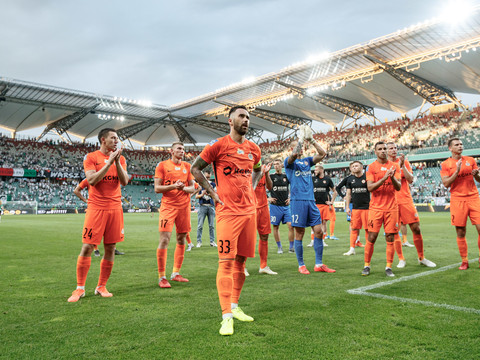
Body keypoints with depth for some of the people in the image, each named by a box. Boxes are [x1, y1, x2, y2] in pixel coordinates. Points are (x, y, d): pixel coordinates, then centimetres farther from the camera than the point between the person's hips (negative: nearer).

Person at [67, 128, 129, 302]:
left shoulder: (120, 158, 13)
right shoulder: (91, 157, 1)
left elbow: (124, 181, 1)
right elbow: (92, 180, -12)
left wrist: (117, 161, -8)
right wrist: (109, 162, -14)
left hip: (115, 208, 4)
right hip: (96, 208, -4)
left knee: (110, 248, 4)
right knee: (87, 247, -4)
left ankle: (101, 287, 16)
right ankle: (80, 288, 9)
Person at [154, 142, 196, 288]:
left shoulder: (187, 166, 13)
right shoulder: (162, 165, 3)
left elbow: (192, 188, 11)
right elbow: (157, 188, -3)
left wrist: (184, 188, -10)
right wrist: (173, 186, -17)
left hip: (184, 206, 4)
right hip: (168, 206, -4)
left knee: (181, 240, 6)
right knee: (164, 239, -10)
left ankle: (176, 273, 18)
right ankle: (162, 277, -3)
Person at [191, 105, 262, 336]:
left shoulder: (254, 149, 12)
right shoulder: (219, 145, -4)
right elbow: (195, 168, 3)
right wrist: (212, 192, -3)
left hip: (249, 210, 6)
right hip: (227, 211, -5)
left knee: (241, 260, 10)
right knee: (226, 262, -9)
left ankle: (234, 306, 24)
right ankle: (226, 316, -4)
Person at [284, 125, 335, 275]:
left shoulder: (307, 161, 17)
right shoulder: (289, 162, 3)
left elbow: (323, 154, 6)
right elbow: (293, 155, -20)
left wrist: (311, 140, -2)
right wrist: (301, 138, -17)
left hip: (311, 200, 5)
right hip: (297, 200, -5)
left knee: (318, 231, 2)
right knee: (299, 233, 0)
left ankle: (319, 264, 10)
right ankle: (301, 265, 11)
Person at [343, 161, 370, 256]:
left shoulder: (367, 177, -3)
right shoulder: (350, 179, 9)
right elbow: (348, 194, 14)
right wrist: (347, 207, 9)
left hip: (366, 207, -3)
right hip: (355, 208, 3)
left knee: (368, 229, 2)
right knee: (354, 228, 5)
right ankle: (352, 249, 10)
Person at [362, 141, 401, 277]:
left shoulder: (394, 166, 8)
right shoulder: (371, 167, 2)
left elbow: (398, 187, 1)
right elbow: (370, 187, -8)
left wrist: (392, 177, -18)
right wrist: (384, 178, -20)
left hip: (391, 207, 2)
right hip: (376, 207, -2)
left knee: (390, 238, 1)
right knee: (371, 237, -2)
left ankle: (388, 267, 9)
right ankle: (367, 266, 10)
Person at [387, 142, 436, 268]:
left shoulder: (404, 162, 9)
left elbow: (410, 180, 0)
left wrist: (403, 166, -11)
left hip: (406, 199, 1)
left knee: (416, 228, 1)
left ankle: (421, 258, 15)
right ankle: (401, 259, 11)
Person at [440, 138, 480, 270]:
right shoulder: (445, 164, 2)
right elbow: (446, 184, -7)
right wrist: (457, 171, -16)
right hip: (457, 200, -2)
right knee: (460, 233, 1)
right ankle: (464, 261, 11)